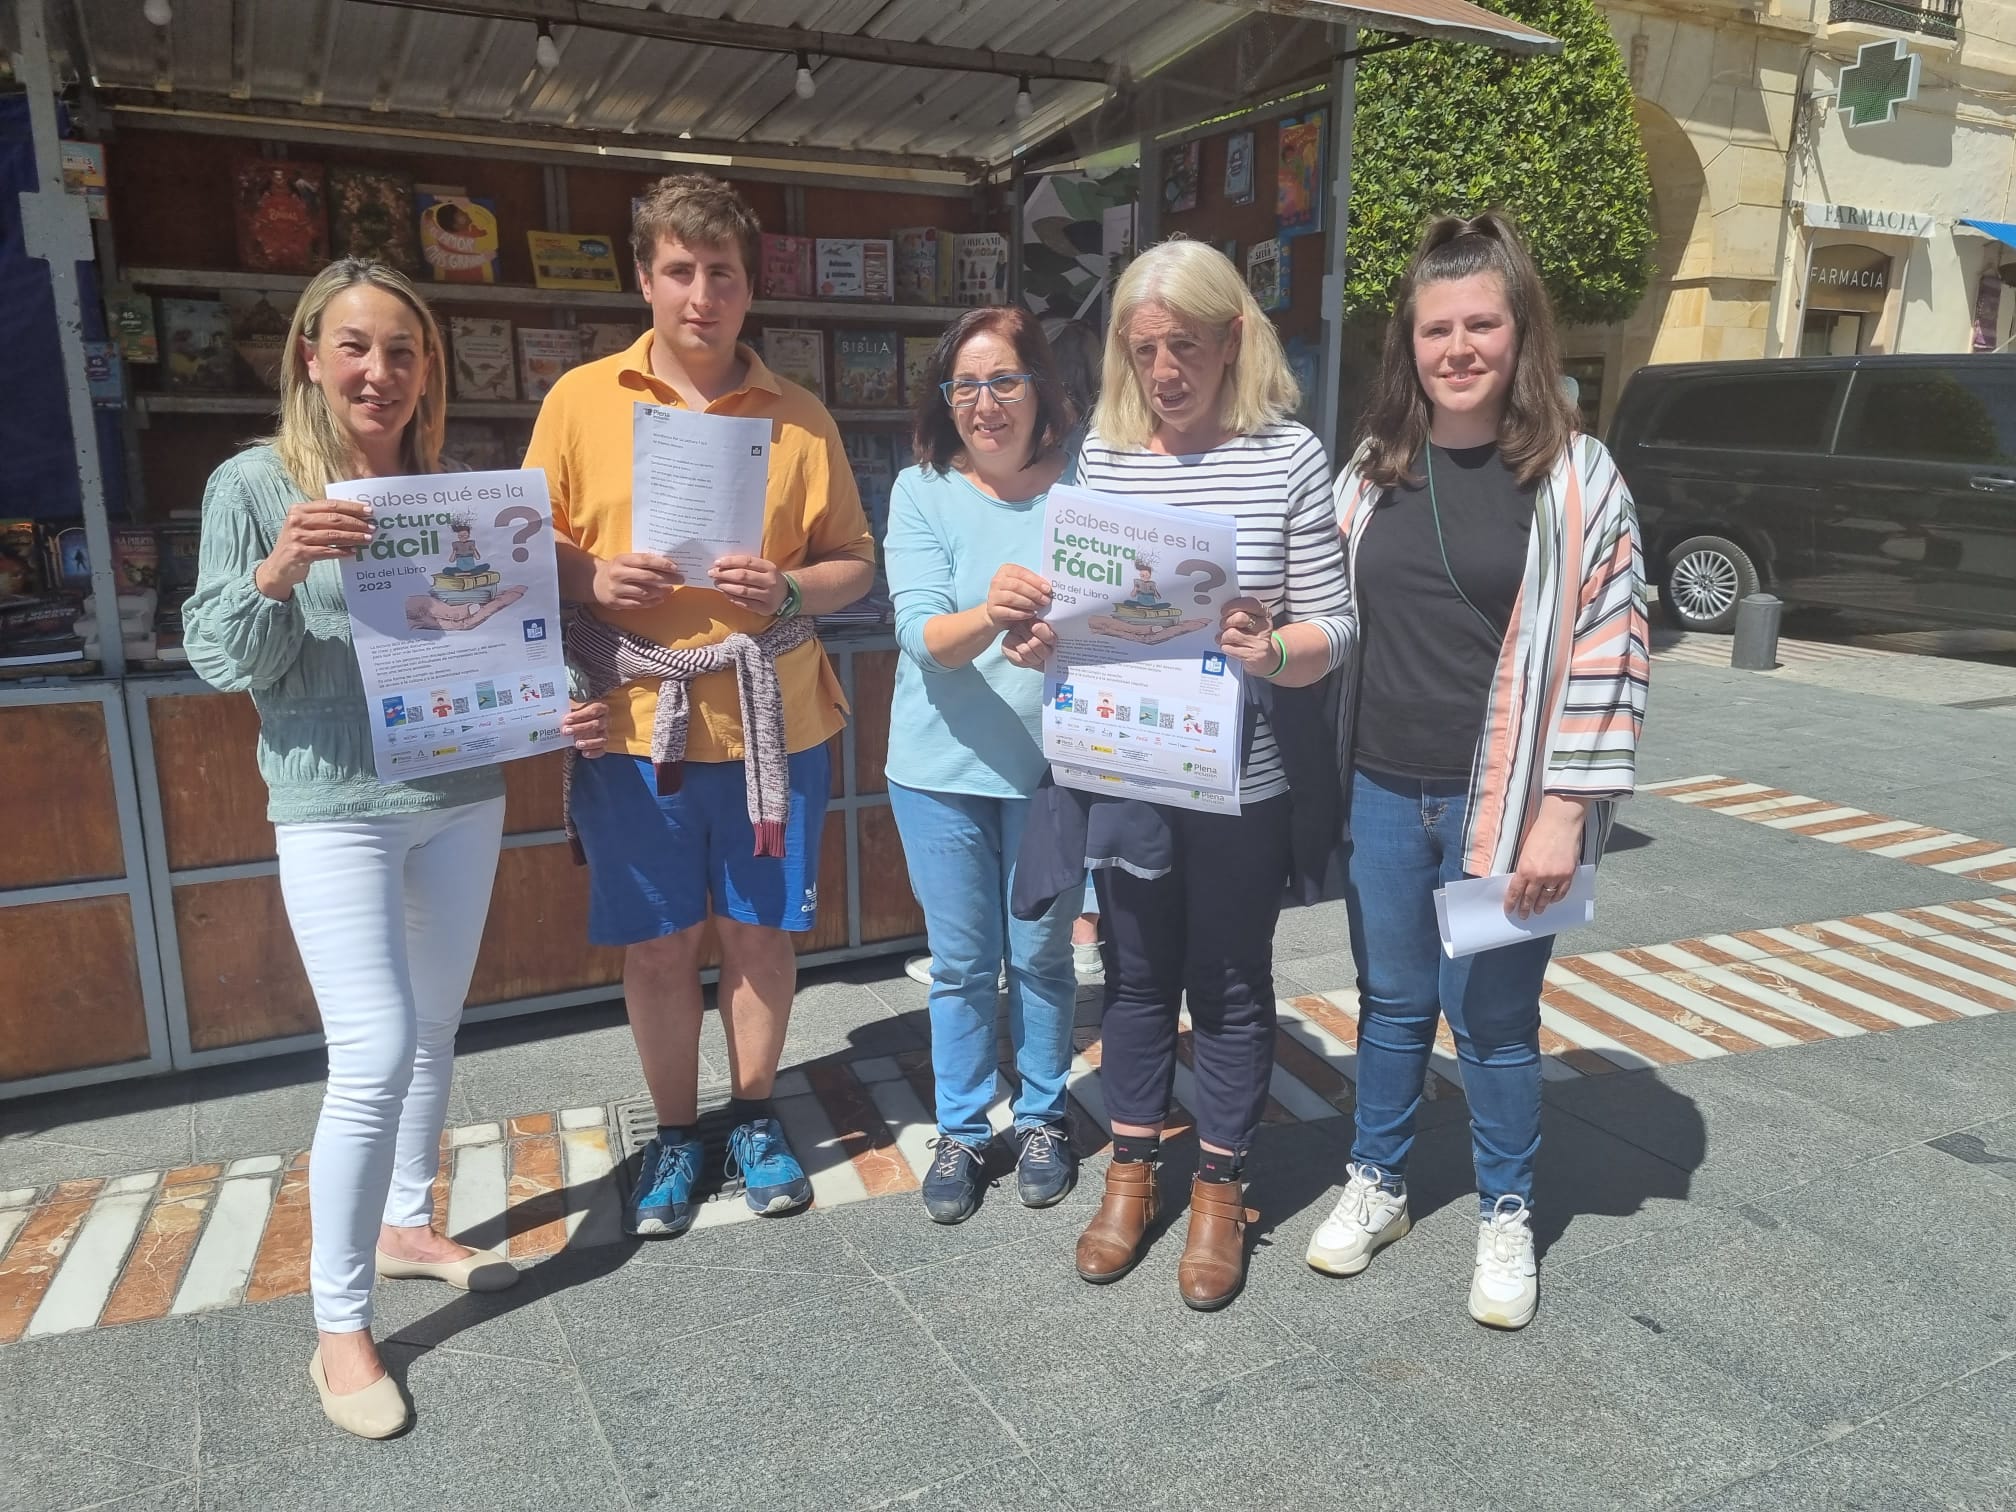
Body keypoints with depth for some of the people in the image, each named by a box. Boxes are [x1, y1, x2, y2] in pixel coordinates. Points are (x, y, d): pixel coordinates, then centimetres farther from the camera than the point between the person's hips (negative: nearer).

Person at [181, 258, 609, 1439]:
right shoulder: (253, 485, -4)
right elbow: (223, 663, -7)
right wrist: (276, 573, -24)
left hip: (463, 794, 5)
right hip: (335, 806, -4)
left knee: (435, 1030, 15)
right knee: (376, 1054, -9)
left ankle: (408, 1224, 36)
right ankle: (341, 1328, 7)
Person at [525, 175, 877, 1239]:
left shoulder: (799, 419, 4)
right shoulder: (581, 400, 2)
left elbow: (854, 562, 6)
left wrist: (790, 592, -14)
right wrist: (590, 580, -14)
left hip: (772, 722, 1)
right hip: (635, 723, 0)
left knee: (760, 931, 12)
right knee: (657, 944, 10)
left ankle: (755, 1117, 33)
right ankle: (675, 1132, 30)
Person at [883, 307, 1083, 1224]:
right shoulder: (921, 491, -7)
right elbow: (923, 634, -18)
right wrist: (989, 616, -39)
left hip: (1050, 762, 0)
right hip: (942, 768, 0)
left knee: (1041, 954, 14)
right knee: (961, 962, 12)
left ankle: (1042, 1119, 34)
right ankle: (961, 1132, 30)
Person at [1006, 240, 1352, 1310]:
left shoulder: (1289, 456, -7)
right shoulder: (1103, 452, 3)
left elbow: (1332, 633, -7)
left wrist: (1272, 652, -27)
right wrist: (1045, 641, -10)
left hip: (1238, 782, -3)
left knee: (1230, 986, 12)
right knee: (1136, 975, 17)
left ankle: (1220, 1191, 31)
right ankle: (1130, 1172, 36)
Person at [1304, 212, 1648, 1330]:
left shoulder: (1574, 476, -7)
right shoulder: (1374, 469, 5)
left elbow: (1609, 654, -9)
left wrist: (1564, 812, -13)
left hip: (1502, 800, -3)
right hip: (1382, 791, 4)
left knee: (1493, 1017, 9)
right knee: (1391, 1001, 16)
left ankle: (1506, 1216, 30)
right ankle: (1376, 1183, 35)